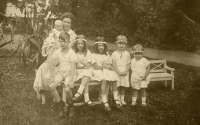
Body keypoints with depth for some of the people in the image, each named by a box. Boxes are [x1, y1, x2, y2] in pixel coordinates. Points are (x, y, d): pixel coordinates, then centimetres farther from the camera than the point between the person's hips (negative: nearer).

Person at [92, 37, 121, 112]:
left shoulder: (107, 54, 22)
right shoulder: (94, 55, 7)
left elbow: (111, 65, 13)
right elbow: (95, 66, -6)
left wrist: (109, 66, -10)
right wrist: (104, 66, -17)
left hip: (107, 71, 4)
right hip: (98, 72, -4)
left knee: (114, 77, -28)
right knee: (105, 80, -36)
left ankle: (116, 99, -24)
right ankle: (105, 101, -36)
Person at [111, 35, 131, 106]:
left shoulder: (127, 54, 5)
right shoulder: (114, 54, -1)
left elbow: (128, 64, 3)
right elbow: (113, 64, -5)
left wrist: (125, 71, -12)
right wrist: (118, 72, -14)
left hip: (125, 73, 2)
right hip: (116, 72, -1)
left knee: (123, 86, 5)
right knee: (117, 86, -1)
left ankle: (122, 99, 12)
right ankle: (118, 99, 6)